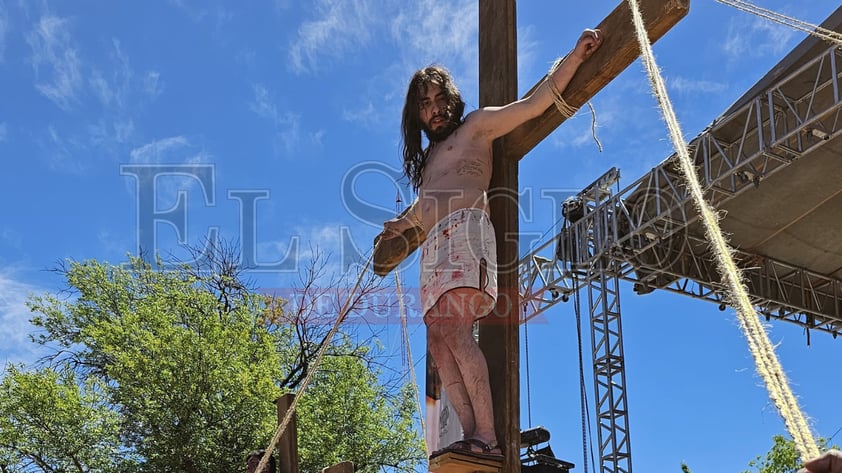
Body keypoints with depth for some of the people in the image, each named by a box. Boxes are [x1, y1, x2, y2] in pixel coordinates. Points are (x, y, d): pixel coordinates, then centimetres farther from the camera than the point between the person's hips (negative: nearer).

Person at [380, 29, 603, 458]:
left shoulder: (477, 124, 13)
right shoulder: (429, 156, 33)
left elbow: (538, 101, 6)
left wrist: (575, 56, -3)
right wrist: (401, 224, 60)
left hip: (465, 231, -8)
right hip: (434, 247, 8)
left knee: (454, 331, -25)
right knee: (438, 343, -10)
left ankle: (486, 438, -31)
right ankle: (471, 437, -18)